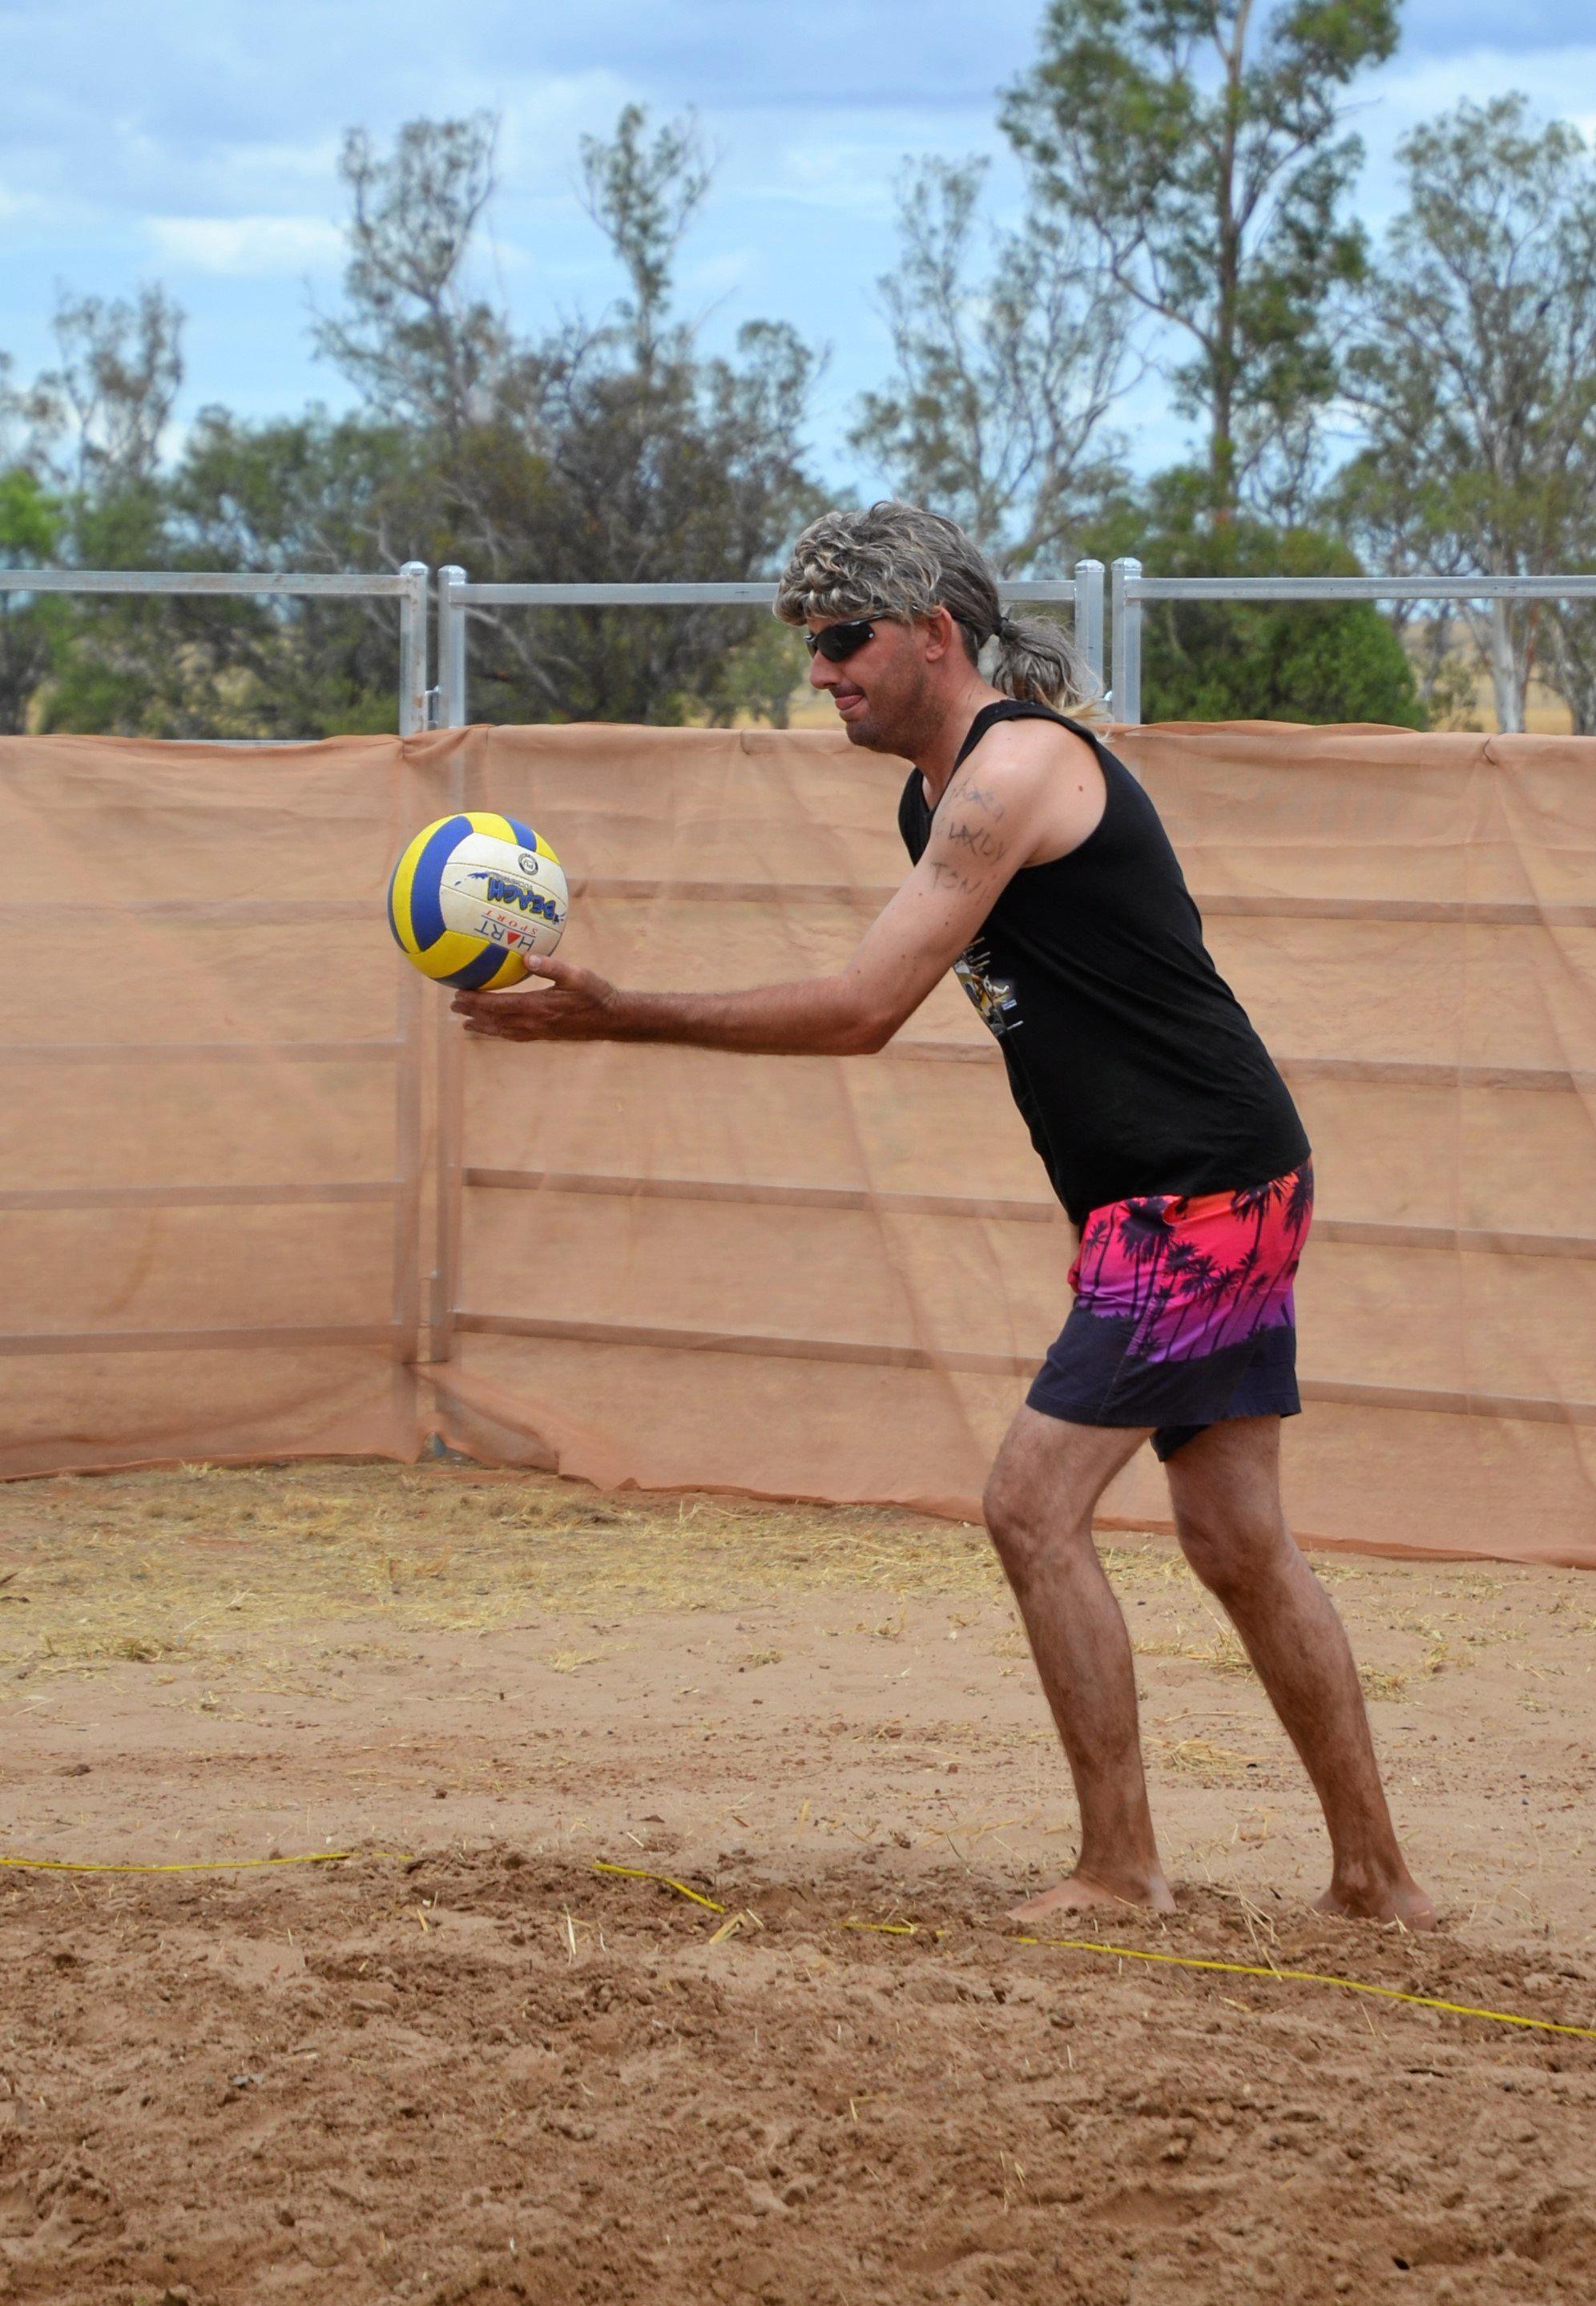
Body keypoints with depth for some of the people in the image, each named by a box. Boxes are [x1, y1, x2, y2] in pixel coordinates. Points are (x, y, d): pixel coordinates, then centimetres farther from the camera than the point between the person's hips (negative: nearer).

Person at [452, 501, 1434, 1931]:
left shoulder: (1017, 766, -17)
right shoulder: (941, 796, 15)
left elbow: (861, 1010, -21)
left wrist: (620, 1019, -20)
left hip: (1204, 1193, -10)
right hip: (1207, 1195, 10)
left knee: (1036, 1505, -10)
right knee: (1239, 1543, 11)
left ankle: (1122, 1868, -4)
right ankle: (1376, 1881, 17)